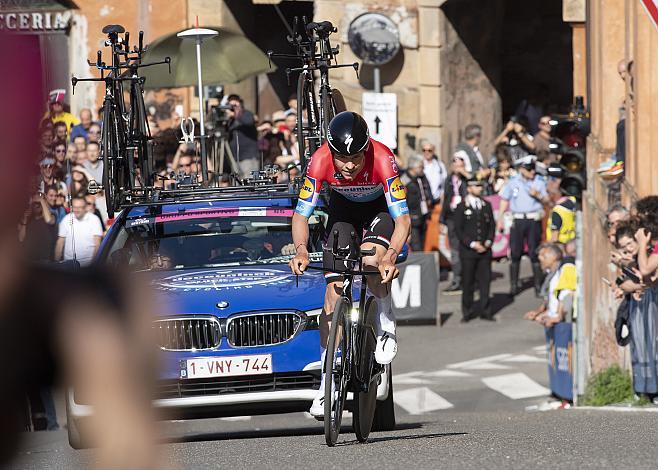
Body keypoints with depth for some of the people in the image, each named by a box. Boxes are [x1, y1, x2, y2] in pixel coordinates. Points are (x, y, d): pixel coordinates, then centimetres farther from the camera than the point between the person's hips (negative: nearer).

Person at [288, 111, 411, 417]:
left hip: (380, 208, -2)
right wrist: (301, 250, -44)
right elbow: (301, 215, -25)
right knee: (334, 290, -8)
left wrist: (390, 256, -53)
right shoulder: (320, 161, -32)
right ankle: (327, 382, -3)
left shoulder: (382, 159, -37)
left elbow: (402, 219, -36)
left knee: (371, 260, -34)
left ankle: (386, 325, -4)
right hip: (343, 210, 2)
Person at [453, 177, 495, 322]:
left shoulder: (486, 205, 12)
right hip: (467, 250, -3)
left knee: (485, 280, 1)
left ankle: (485, 310, 7)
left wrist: (488, 242, -2)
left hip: (485, 249, 3)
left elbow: (492, 225, 13)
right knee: (467, 282, 0)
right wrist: (472, 244, -12)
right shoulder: (461, 207, -1)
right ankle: (467, 312, 6)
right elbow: (458, 229, -5)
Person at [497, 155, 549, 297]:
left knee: (534, 253, -1)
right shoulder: (512, 182, 7)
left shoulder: (539, 182, 7)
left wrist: (538, 195, -11)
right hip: (517, 220, 0)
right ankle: (513, 284, 5)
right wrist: (500, 219, 6)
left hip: (534, 220, 0)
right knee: (515, 253, -1)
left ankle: (538, 285, 3)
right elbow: (504, 201, 12)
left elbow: (546, 201, 9)